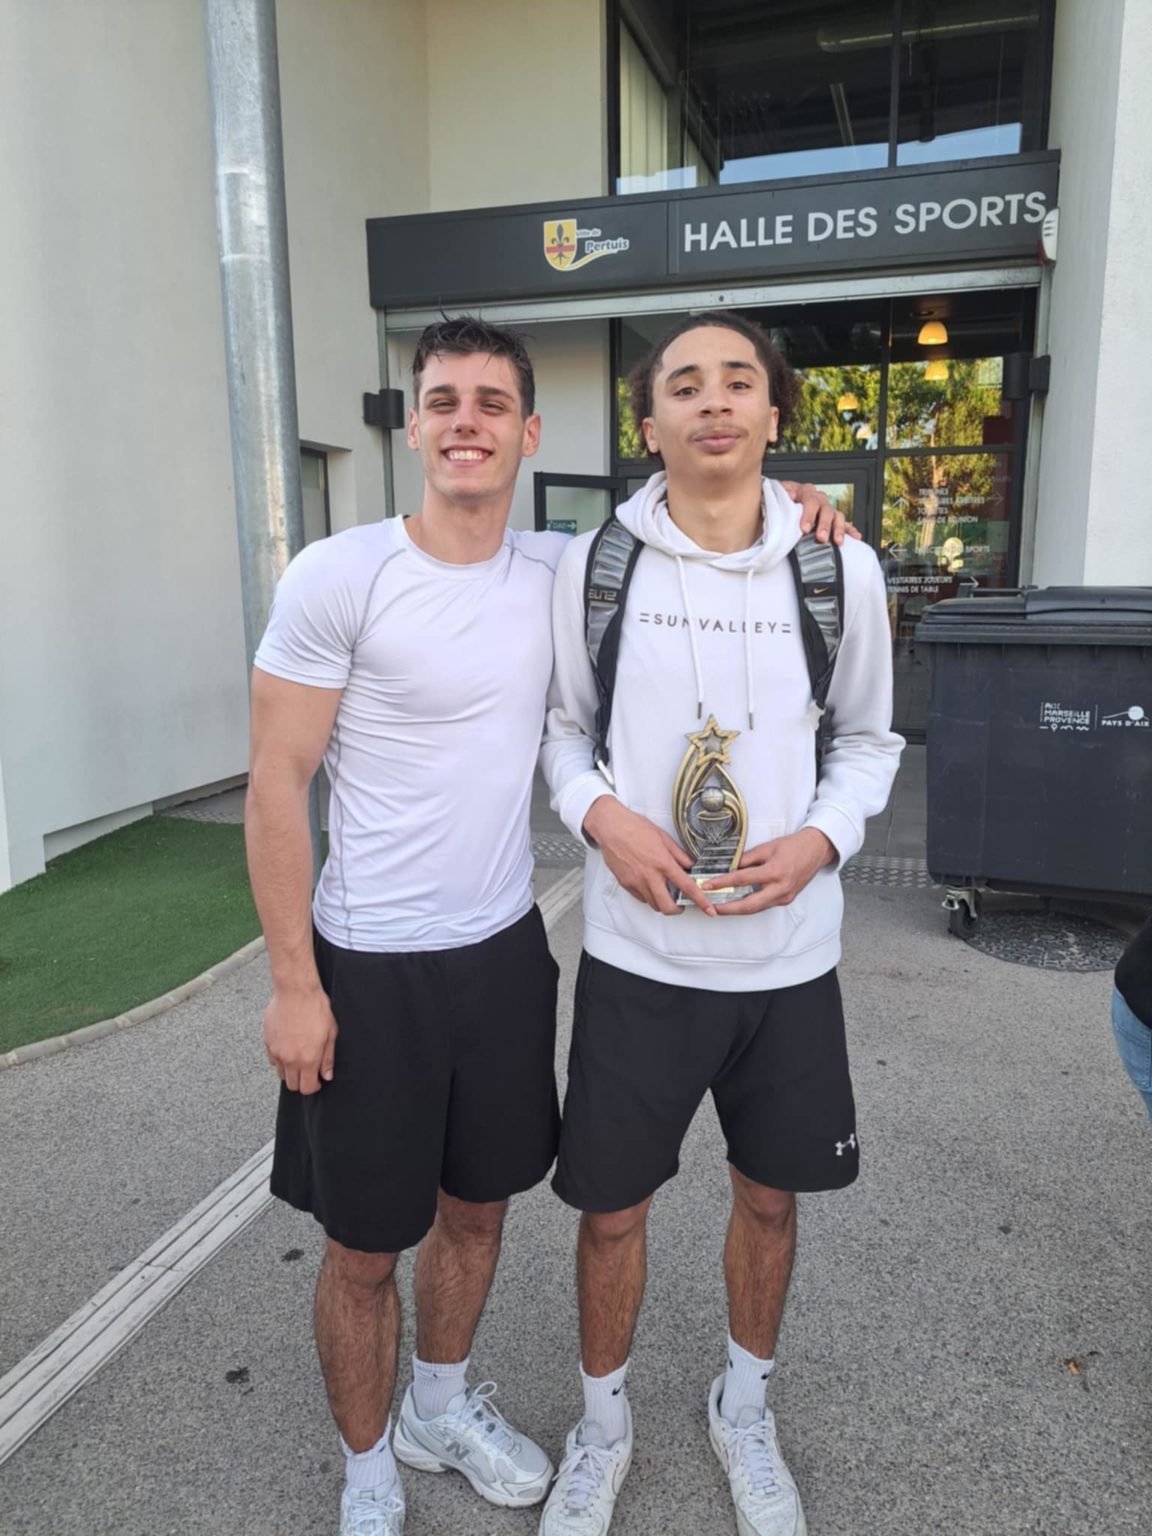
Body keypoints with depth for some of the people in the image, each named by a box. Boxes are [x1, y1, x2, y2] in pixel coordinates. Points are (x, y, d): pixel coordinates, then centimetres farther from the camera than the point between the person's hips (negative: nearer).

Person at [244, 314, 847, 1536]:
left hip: (505, 949, 5)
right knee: (364, 1245, 12)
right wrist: (293, 983, -11)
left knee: (477, 1206, 21)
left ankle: (441, 1409, 50)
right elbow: (276, 783, -11)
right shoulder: (336, 578, -14)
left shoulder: (561, 569, 0)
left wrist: (779, 511, -1)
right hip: (370, 967, -4)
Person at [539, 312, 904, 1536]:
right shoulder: (591, 563, -5)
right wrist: (600, 813, -14)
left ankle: (744, 1410, 48)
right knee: (610, 1207, 12)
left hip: (788, 954, 2)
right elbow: (560, 723, 5)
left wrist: (822, 838, -11)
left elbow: (868, 736, 7)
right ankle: (602, 1423, 42)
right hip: (636, 952, -1)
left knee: (769, 1196, 19)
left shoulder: (842, 569, -4)